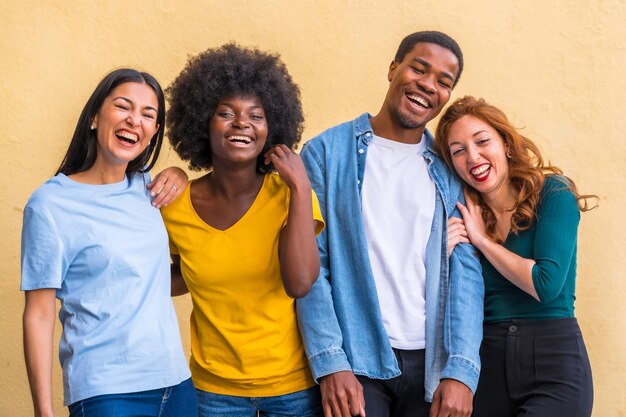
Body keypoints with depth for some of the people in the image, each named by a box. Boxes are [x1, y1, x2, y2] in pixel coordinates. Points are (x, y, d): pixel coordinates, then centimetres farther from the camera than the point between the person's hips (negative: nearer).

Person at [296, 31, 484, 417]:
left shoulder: (450, 169, 7)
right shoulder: (327, 152, -1)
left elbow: (464, 270, 0)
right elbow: (310, 267, -5)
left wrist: (460, 371, -11)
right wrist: (331, 363, -14)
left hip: (432, 364, 3)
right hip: (355, 362, -2)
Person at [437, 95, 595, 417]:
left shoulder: (553, 192, -6)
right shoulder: (460, 217, 5)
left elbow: (547, 286, -17)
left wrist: (481, 239, -10)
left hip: (553, 364, -4)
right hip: (486, 360, 4)